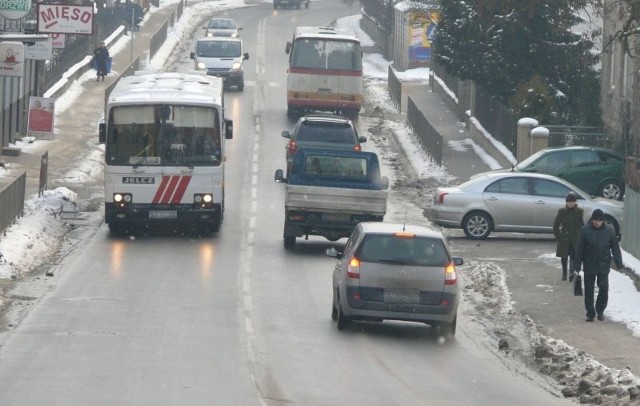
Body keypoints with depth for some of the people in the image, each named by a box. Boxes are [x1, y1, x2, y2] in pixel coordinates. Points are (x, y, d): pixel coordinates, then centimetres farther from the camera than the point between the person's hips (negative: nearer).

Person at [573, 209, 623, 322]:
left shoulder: (609, 230, -3)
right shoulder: (585, 230, -6)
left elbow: (615, 248, 2)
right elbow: (579, 249, -3)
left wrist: (619, 264, -1)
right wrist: (577, 265, -3)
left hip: (604, 265, 0)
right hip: (589, 265, 0)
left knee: (604, 288, -3)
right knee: (589, 289, 3)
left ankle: (600, 310, 17)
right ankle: (590, 313, 14)